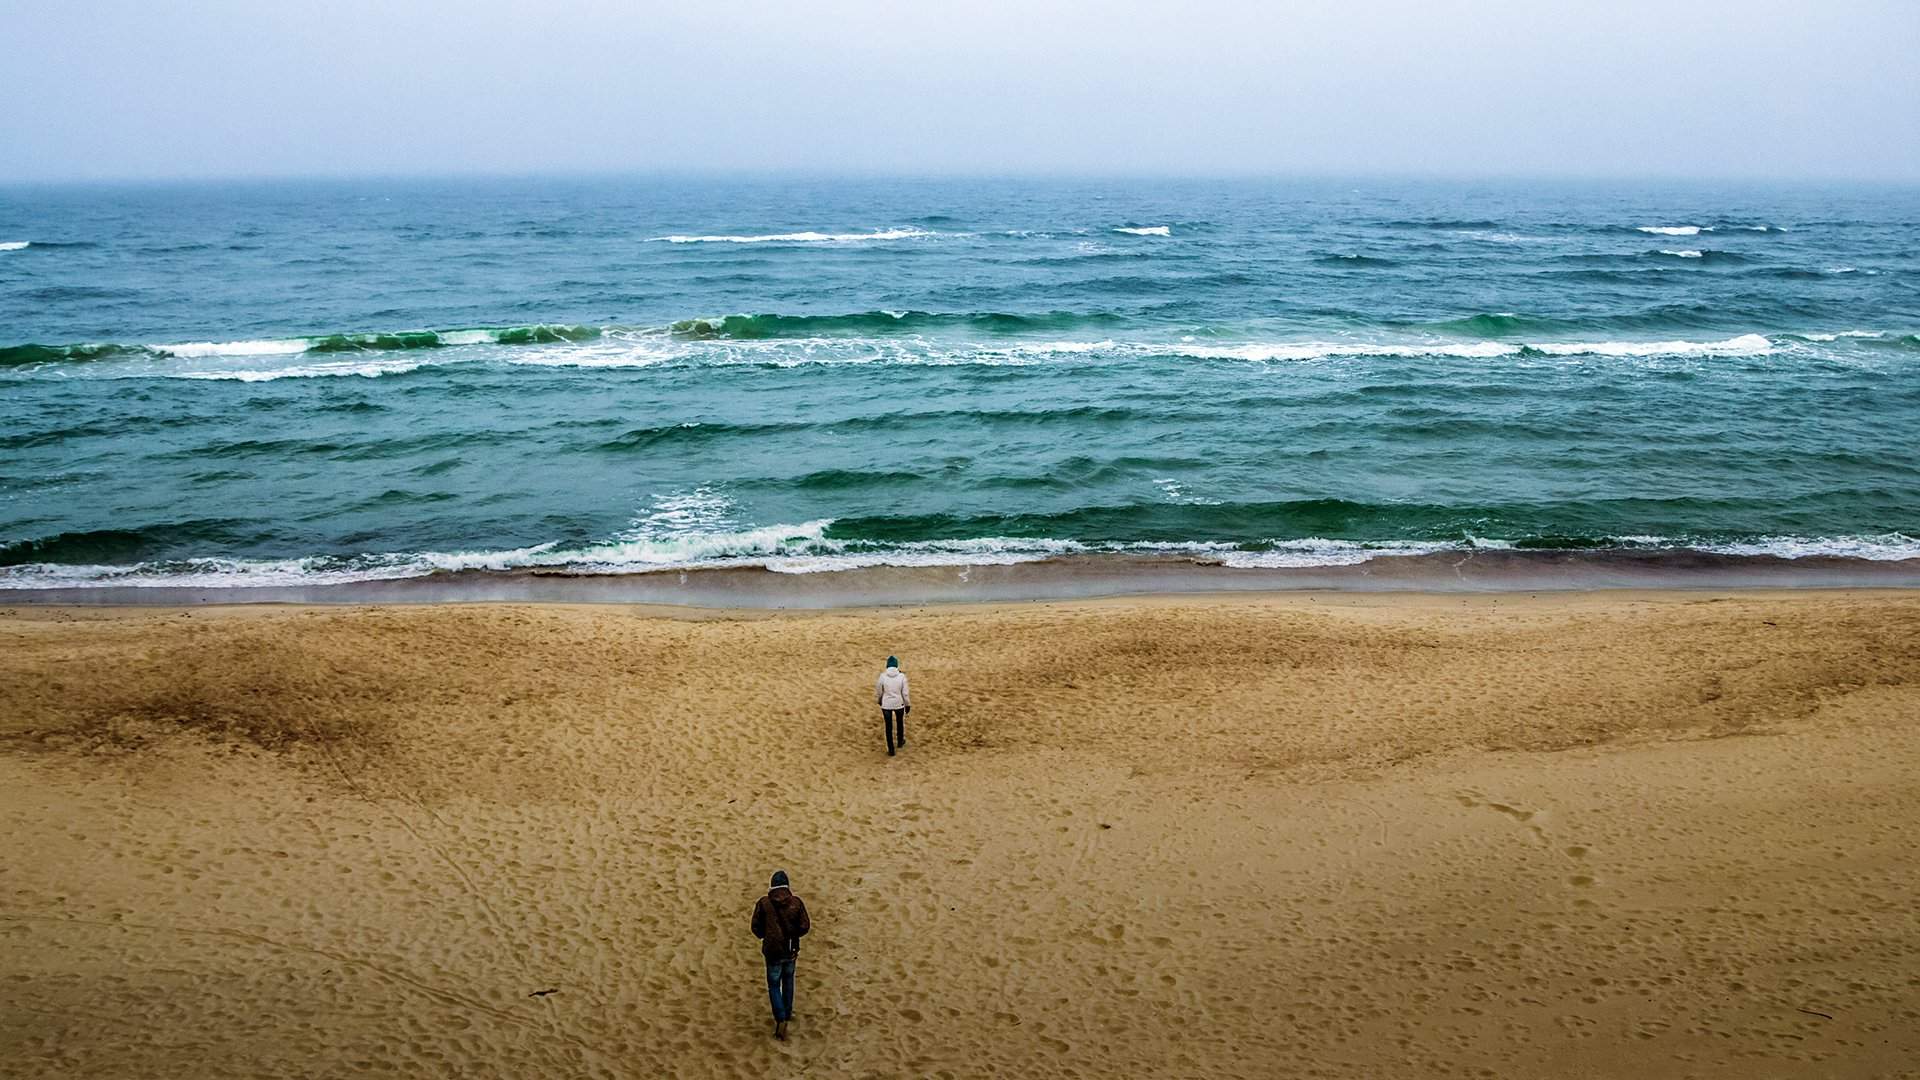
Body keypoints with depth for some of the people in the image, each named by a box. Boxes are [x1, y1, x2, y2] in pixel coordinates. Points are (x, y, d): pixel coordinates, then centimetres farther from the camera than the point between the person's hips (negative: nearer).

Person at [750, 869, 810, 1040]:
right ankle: (787, 1013, 36)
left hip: (772, 951, -2)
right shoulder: (796, 902, -6)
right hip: (791, 950, 2)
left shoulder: (763, 903, -10)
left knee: (774, 986, 7)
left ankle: (781, 1020, -7)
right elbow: (804, 927, -5)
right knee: (788, 981, 24)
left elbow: (756, 928, -4)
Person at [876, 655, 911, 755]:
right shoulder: (902, 676, -16)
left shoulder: (883, 676, -15)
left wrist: (879, 699, 20)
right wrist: (908, 704, 5)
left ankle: (891, 750, 20)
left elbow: (879, 691, -2)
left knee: (889, 727, 14)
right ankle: (900, 742, 48)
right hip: (899, 704, 1)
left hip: (886, 704, -1)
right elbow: (905, 693, -10)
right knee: (900, 722, 28)